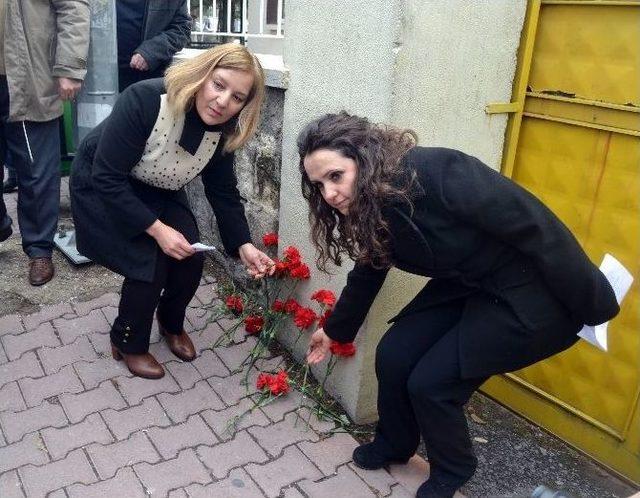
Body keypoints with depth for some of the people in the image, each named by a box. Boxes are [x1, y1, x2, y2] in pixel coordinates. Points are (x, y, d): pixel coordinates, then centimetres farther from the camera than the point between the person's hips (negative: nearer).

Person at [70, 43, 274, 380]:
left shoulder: (221, 131, -18)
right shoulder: (144, 99, -35)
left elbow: (223, 193, -6)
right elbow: (108, 178, -32)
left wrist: (244, 246, -16)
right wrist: (156, 229, -33)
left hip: (158, 193, 5)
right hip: (101, 187, -5)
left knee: (191, 260, -9)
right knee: (149, 263, -18)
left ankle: (171, 324, 24)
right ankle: (127, 343, 10)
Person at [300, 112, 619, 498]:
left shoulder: (434, 173, -32)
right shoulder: (368, 208, -5)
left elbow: (538, 227, -27)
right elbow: (367, 274, 14)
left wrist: (595, 307, -19)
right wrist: (335, 331, 26)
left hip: (532, 295, -7)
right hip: (467, 287, 7)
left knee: (430, 381, -8)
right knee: (393, 356, 1)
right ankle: (394, 444, 30)